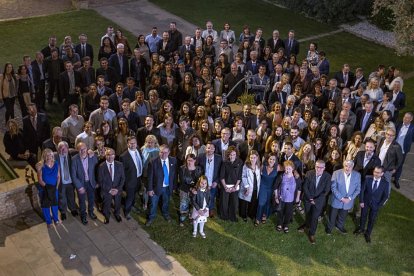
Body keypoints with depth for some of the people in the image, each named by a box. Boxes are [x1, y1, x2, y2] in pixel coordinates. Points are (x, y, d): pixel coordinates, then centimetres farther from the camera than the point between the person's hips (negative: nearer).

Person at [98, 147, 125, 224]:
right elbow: (100, 181, -10)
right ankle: (106, 216, 46)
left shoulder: (120, 165, -10)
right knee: (106, 205, 17)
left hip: (117, 190, 2)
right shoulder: (101, 166, -15)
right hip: (106, 191, -2)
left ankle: (117, 214, 51)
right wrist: (109, 190, -15)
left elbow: (123, 178, -5)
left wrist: (118, 189, -14)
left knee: (117, 204, 21)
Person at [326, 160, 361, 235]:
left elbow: (358, 189, -4)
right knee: (332, 216, 17)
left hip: (348, 201, 2)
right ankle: (329, 227, 42)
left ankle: (340, 226, 50)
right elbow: (333, 187, -15)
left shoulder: (357, 175, -10)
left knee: (343, 216, 23)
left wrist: (350, 198, -16)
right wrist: (341, 198, -20)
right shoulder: (336, 173, -17)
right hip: (336, 200, -2)